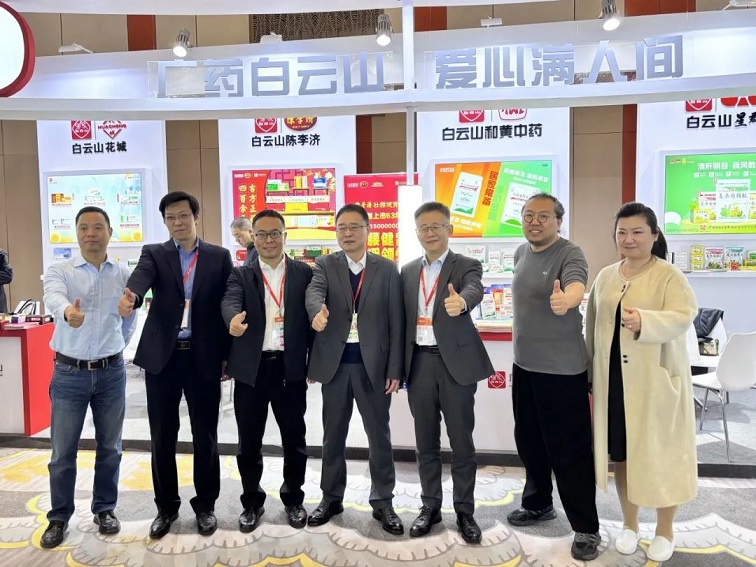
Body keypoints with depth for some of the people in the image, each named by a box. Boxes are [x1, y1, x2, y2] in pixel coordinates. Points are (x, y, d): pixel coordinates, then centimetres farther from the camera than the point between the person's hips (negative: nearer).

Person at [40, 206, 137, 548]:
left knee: (109, 448, 11)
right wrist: (67, 311, -49)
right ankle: (59, 517, 25)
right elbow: (53, 297, -28)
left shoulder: (124, 275, 2)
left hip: (111, 372, 2)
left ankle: (105, 509, 29)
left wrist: (117, 346, 11)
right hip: (69, 373, -1)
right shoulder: (59, 271, -5)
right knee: (63, 452, 7)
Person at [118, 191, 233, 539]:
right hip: (162, 356, 1)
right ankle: (166, 507, 26)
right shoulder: (154, 254, 6)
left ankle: (205, 505, 25)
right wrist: (131, 295, -41)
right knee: (162, 437, 9)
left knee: (205, 435, 8)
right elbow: (141, 276, -17)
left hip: (204, 357, -1)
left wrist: (227, 355, -1)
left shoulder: (219, 257, 5)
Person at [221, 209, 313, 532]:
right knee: (249, 442, 11)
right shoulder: (240, 275, 4)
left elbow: (312, 316, 3)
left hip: (291, 368, 0)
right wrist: (234, 318, -39)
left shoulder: (304, 273, 5)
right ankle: (252, 502, 29)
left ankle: (293, 499, 31)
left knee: (294, 439, 11)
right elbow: (229, 301, -16)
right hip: (251, 369, 0)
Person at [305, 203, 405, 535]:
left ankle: (382, 502, 23)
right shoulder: (325, 265, 5)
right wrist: (318, 311, -41)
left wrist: (395, 368, -5)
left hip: (373, 364, -1)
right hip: (335, 362, 1)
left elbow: (396, 321, 0)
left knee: (379, 435, 8)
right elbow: (313, 292, -17)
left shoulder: (387, 269, 3)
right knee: (333, 434, 13)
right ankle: (331, 498, 29)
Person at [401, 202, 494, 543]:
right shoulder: (408, 271, 11)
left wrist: (460, 301, -48)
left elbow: (474, 290, -25)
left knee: (462, 442, 5)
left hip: (456, 362, -3)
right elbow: (403, 319, 11)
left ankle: (465, 511, 21)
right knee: (426, 442, 12)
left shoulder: (466, 266, -2)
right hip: (420, 363, 4)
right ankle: (430, 506, 27)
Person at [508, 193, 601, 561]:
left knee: (570, 450, 1)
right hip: (524, 364, 7)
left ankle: (586, 527, 16)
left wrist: (565, 300, -59)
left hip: (562, 368, -7)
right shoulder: (521, 253, 8)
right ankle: (538, 503, 38)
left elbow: (576, 285, -36)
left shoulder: (570, 254, -15)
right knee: (528, 441, 19)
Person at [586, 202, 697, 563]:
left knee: (659, 452, 6)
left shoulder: (669, 275, -7)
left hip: (655, 379, -4)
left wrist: (645, 322, -37)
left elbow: (684, 316, -19)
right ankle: (629, 524, 31)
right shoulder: (605, 276, 9)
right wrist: (591, 371, 13)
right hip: (613, 379, 5)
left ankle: (664, 531, 26)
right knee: (619, 451, 12)